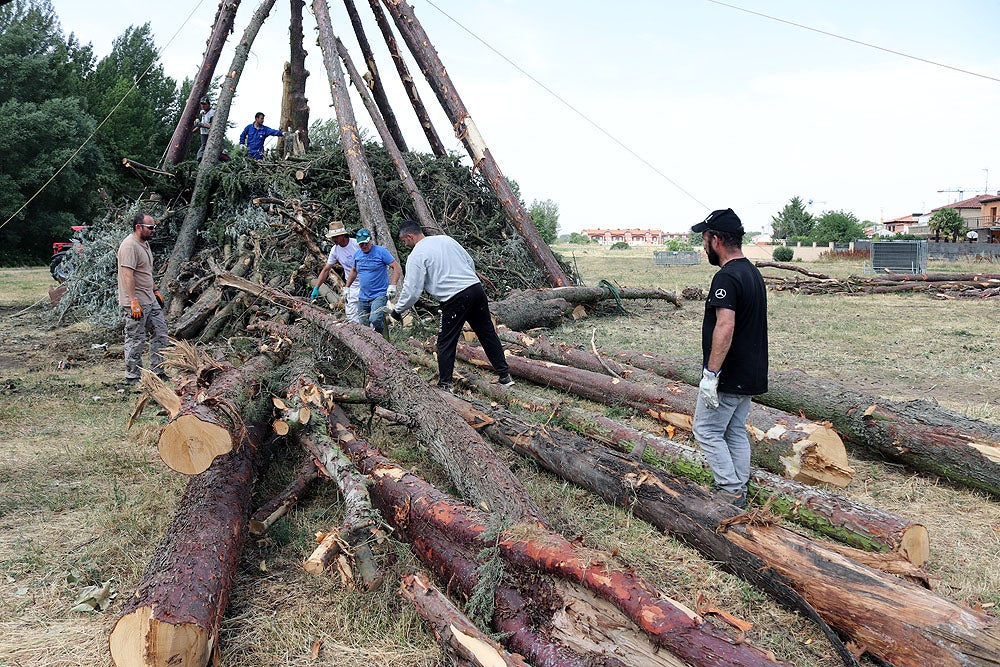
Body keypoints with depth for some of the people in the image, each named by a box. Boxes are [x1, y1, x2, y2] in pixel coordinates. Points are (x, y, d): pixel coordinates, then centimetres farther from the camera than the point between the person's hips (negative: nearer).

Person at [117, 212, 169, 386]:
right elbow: (128, 275, -24)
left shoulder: (145, 243, 14)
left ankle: (158, 372, 19)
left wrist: (155, 290, 25)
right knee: (136, 340, -2)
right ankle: (132, 377, 8)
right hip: (136, 303, -10)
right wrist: (134, 302, -27)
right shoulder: (129, 246, -18)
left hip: (150, 300, 10)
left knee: (160, 334, 12)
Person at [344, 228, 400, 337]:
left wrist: (392, 285, -18)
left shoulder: (381, 251, -7)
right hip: (363, 297, 6)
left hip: (379, 295, -6)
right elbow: (353, 271, 27)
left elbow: (396, 267, -9)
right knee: (363, 325, 4)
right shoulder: (357, 254, 10)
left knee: (375, 320, -25)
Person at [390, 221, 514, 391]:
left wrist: (397, 310, 9)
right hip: (476, 287, 7)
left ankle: (445, 385, 8)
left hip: (455, 299, -7)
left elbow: (411, 291, -5)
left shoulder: (416, 256, -3)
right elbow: (470, 262, 20)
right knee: (488, 334, 13)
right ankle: (505, 376, 18)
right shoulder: (445, 239, 16)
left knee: (446, 343, 4)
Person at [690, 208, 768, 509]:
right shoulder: (753, 273, 12)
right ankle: (739, 493, 24)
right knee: (736, 432, 17)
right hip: (750, 374, 10)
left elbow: (725, 327, -30)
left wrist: (711, 373, -28)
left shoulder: (726, 277, -20)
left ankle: (730, 491, 4)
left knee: (707, 431, 2)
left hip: (728, 377, -10)